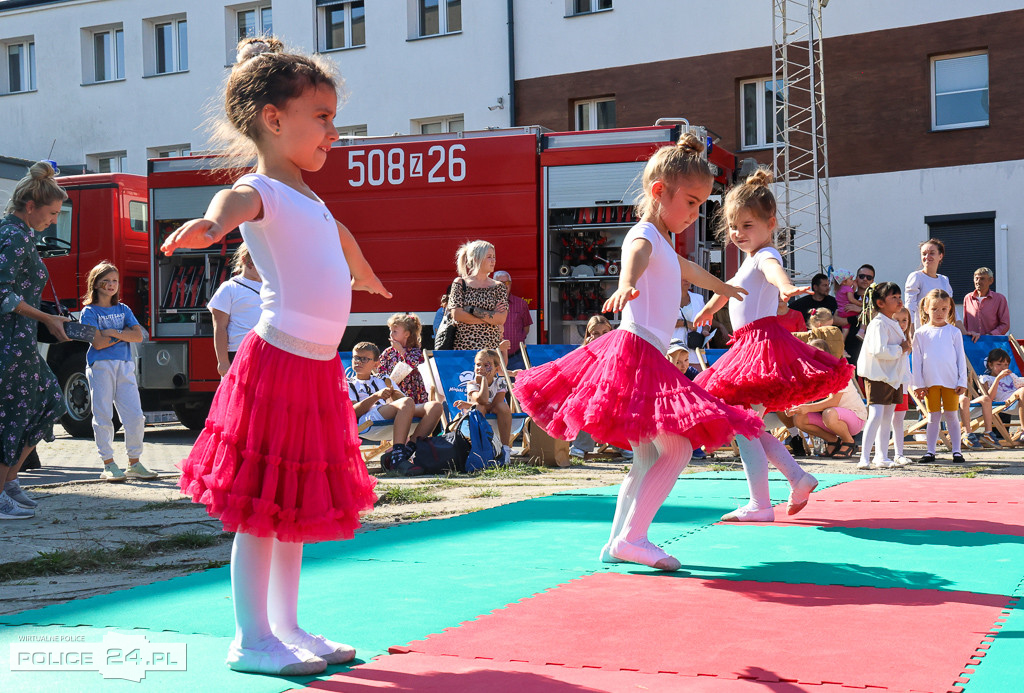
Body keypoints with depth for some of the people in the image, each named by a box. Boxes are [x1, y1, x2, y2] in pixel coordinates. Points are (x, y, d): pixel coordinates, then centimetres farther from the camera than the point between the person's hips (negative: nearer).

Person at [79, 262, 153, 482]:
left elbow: (138, 336, 3)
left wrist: (113, 332, -8)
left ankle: (134, 464, 6)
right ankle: (108, 465, 3)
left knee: (135, 416, -2)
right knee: (103, 417, -2)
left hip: (125, 366, 4)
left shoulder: (123, 310, 16)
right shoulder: (89, 311, 3)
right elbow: (98, 343, -9)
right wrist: (124, 334, -2)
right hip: (100, 366, -4)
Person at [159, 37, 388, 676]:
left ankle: (287, 628, 25)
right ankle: (252, 640, 9)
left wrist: (368, 278, 59)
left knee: (298, 510, 15)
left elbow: (342, 238, 40)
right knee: (262, 512, -1)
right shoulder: (258, 191, -10)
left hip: (319, 370, 9)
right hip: (277, 363, -9)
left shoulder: (310, 199, 17)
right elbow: (228, 208, -35)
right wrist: (205, 227, -59)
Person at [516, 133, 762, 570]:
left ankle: (619, 541, 14)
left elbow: (686, 269, 48)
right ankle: (631, 538, -14)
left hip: (651, 357, 11)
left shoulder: (665, 246, 24)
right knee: (677, 448, -15)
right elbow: (634, 256, -34)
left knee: (649, 458, 11)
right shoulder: (645, 235, -8)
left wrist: (722, 287, 68)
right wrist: (626, 284, -59)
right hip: (637, 350, -11)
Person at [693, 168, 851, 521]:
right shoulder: (749, 261, 19)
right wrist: (711, 306, 60)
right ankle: (798, 477, 20)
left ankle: (760, 505, -4)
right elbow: (731, 288, 41)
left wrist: (785, 287, -60)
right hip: (749, 346, 10)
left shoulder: (766, 255, -11)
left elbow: (774, 268, -37)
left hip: (762, 341, -10)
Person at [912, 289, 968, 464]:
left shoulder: (954, 332, 4)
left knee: (952, 416, 3)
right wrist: (918, 384, 1)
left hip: (951, 381, 0)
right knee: (933, 417, 5)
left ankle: (956, 451, 9)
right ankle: (930, 451, 10)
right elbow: (916, 360, 6)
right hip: (930, 382, 0)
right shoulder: (920, 333, 4)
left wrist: (962, 382, 1)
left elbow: (961, 358, 5)